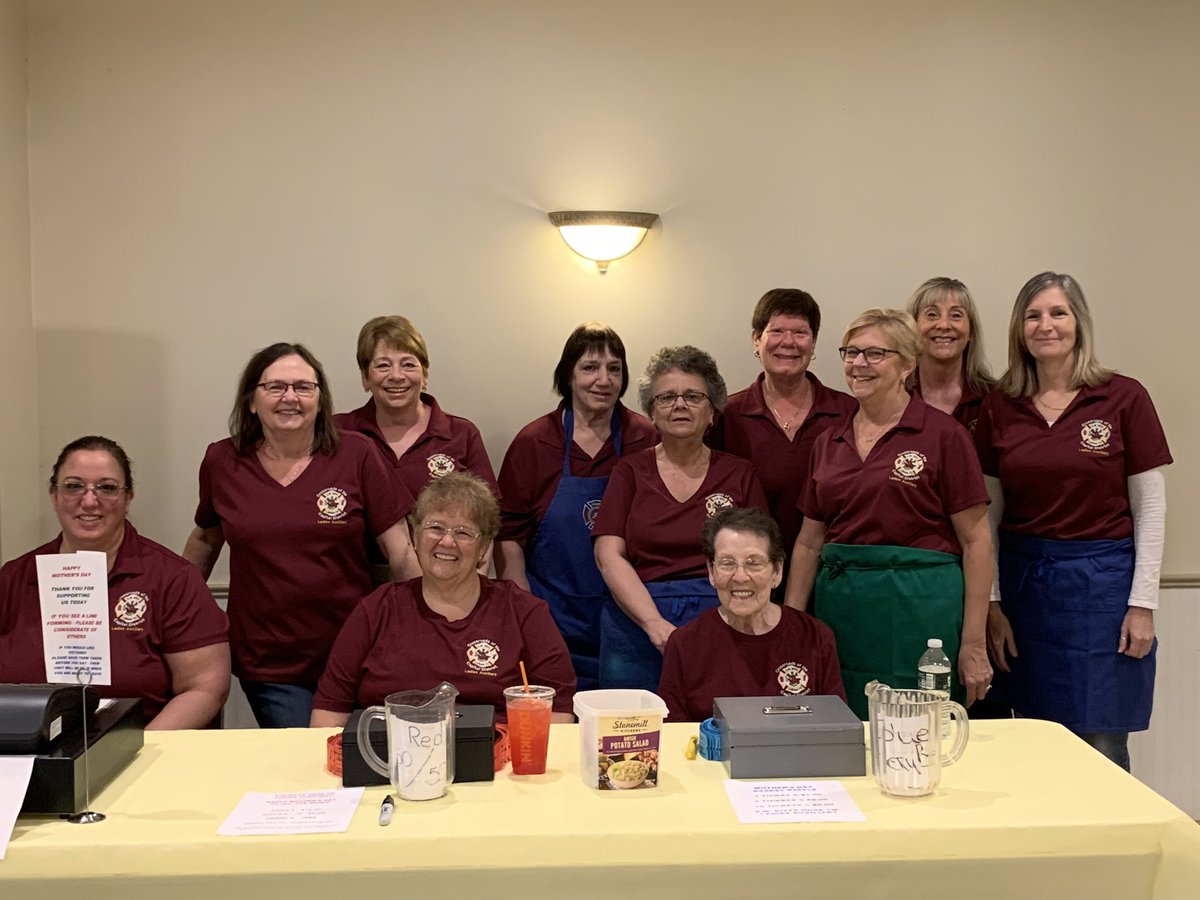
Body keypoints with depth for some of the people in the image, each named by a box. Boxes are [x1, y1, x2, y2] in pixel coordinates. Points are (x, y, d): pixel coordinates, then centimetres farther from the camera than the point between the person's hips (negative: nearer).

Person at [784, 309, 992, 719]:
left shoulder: (943, 435, -4)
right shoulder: (828, 443, 11)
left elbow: (976, 540, -5)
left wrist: (974, 644, -8)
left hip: (918, 608, -4)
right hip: (839, 606, 4)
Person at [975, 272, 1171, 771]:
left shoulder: (1123, 397, -4)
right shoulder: (1000, 407, 4)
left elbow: (1150, 507, -2)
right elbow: (987, 513, 7)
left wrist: (1143, 604, -5)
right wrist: (990, 603, 3)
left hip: (1102, 581, -2)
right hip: (1022, 580, 3)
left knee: (1102, 747, 3)